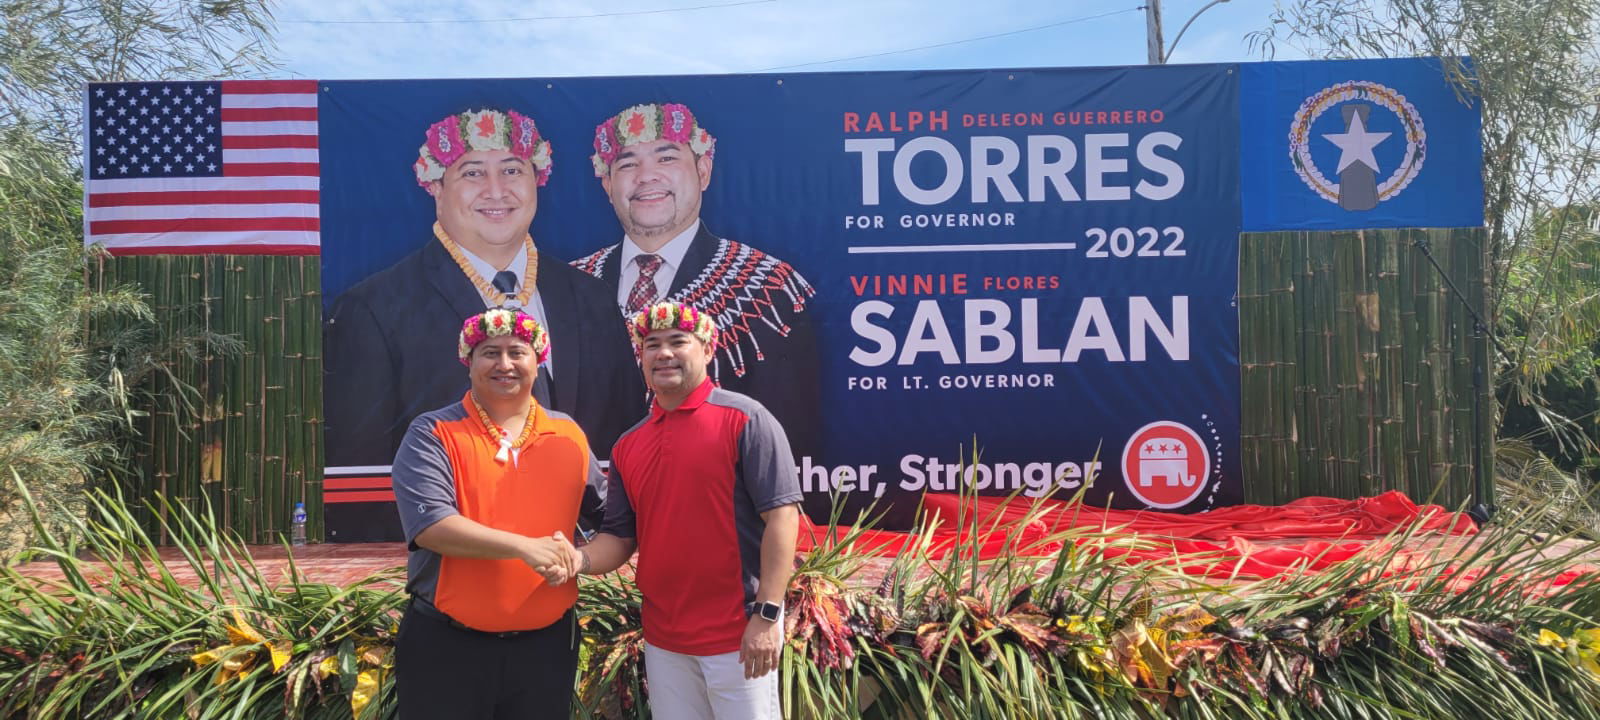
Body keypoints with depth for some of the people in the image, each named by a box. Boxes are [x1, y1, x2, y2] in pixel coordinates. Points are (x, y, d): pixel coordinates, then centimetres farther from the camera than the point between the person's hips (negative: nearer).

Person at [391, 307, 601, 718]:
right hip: (446, 644, -3)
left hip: (545, 643, 3)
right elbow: (428, 523, -19)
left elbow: (607, 512, 19)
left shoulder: (569, 436, 7)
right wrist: (523, 546, -25)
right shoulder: (433, 434, -5)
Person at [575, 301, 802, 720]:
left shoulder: (743, 419, -7)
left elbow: (781, 514, -13)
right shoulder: (627, 445, 9)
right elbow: (620, 536, 12)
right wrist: (581, 558, -9)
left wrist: (767, 614, -17)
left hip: (738, 634, -5)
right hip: (661, 639, 5)